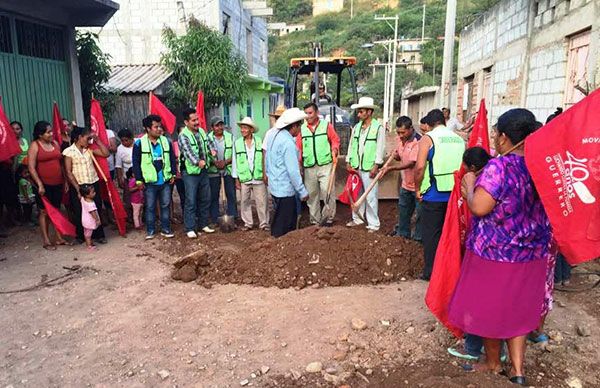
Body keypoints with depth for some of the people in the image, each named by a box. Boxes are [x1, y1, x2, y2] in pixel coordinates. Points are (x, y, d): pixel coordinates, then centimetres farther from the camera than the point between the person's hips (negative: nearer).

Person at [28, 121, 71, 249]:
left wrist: (65, 180, 12)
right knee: (44, 211, 3)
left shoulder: (55, 143, 10)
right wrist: (39, 184, -17)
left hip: (57, 183, 5)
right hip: (44, 184, -5)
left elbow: (61, 163, 15)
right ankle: (46, 241, 10)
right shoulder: (34, 145, -6)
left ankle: (59, 238, 19)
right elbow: (31, 167, -11)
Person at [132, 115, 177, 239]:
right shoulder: (139, 143, -6)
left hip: (165, 181, 3)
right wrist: (139, 180, -6)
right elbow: (136, 163, -4)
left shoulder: (166, 141, 4)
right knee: (150, 207, 7)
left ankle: (165, 229, 21)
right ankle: (150, 230, 18)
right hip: (149, 182, -3)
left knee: (165, 205, 10)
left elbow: (172, 159, 11)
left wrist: (173, 174, 6)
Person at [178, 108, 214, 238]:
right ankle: (190, 228, 6)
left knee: (205, 199, 13)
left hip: (204, 170, 7)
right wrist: (197, 162, -48)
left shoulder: (202, 131, 6)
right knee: (191, 201, -3)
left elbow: (208, 143, 17)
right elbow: (188, 151, -31)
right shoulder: (183, 136, -16)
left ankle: (203, 224, 26)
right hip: (190, 172, -7)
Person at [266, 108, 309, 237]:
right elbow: (293, 171, -21)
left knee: (291, 218, 20)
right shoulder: (288, 142, -20)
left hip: (275, 186, 10)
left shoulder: (275, 137, 9)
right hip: (285, 189, -10)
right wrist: (303, 191, -14)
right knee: (282, 227, 1)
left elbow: (268, 163, 16)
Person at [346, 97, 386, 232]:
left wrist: (376, 166, -13)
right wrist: (349, 162, 9)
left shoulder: (378, 128, -6)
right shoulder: (356, 127, 11)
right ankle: (357, 218, 29)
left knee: (371, 197, -3)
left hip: (369, 168, -6)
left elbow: (380, 148, -8)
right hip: (355, 167, 6)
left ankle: (373, 224, 7)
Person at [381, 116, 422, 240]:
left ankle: (418, 237, 17)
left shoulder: (418, 142, -22)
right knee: (403, 210, 20)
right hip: (406, 183, 9)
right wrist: (396, 155, -5)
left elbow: (411, 163, -26)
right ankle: (402, 233, 36)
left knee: (420, 212, 3)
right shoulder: (401, 139, 4)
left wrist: (391, 168, -28)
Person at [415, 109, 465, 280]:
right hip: (454, 194, 5)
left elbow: (420, 167, -16)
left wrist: (418, 189, -4)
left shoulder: (427, 138, -5)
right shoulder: (459, 139, 11)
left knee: (431, 233, 6)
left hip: (434, 194, -5)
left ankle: (431, 271, 13)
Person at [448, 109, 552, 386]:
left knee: (489, 308, 13)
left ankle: (493, 365, 30)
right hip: (532, 253, 6)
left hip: (494, 252, -6)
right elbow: (528, 203, 12)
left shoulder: (498, 167, -21)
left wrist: (469, 185, -5)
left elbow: (479, 208, -24)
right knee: (518, 310, 19)